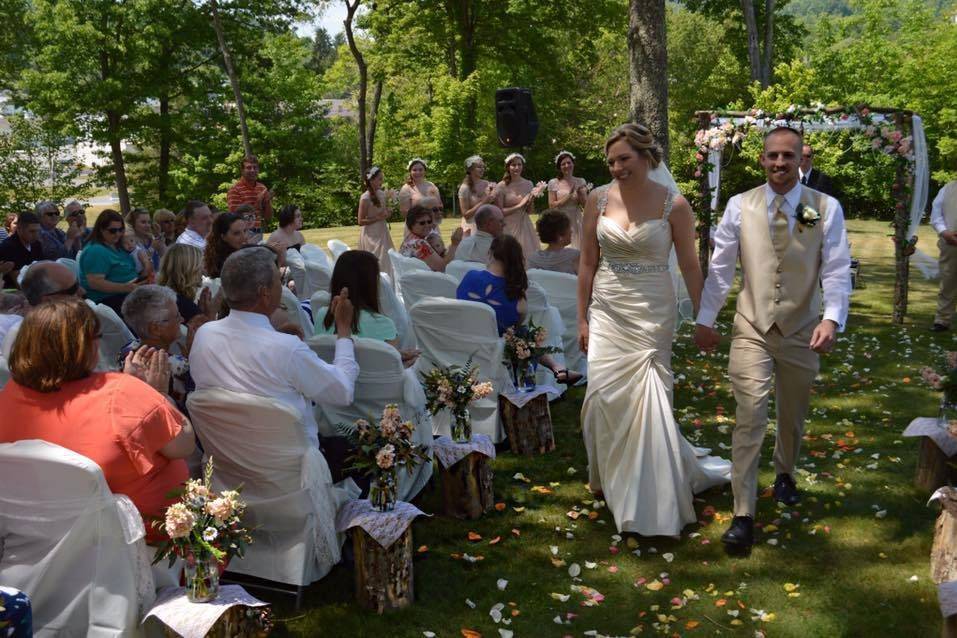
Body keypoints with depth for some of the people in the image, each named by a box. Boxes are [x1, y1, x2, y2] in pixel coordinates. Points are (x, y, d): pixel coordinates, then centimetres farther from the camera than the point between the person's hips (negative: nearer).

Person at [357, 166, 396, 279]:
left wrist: (388, 213, -1)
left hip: (382, 232, 7)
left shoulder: (382, 194, 4)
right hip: (371, 235, -7)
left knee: (387, 263, 7)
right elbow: (361, 221, -15)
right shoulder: (365, 198, -16)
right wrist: (378, 218, -20)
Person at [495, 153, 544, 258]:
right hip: (508, 227, -3)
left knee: (528, 256, 1)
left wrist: (532, 198, -9)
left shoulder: (528, 184, 5)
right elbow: (499, 212, -10)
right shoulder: (502, 186, -6)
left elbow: (530, 211, 8)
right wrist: (519, 206, -15)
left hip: (524, 226, 3)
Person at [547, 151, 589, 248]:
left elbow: (586, 205, 7)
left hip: (576, 223, 2)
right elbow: (552, 205, -6)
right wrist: (569, 196, -13)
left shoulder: (580, 182, 6)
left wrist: (580, 194, -10)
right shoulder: (553, 183, -1)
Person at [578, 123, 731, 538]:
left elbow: (690, 266, 0)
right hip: (607, 312, 3)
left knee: (646, 397, -1)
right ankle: (609, 474, 26)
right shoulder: (599, 199, 0)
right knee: (604, 393, 1)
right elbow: (587, 262, 6)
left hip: (653, 313, -2)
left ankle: (649, 491, 17)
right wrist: (582, 318, 5)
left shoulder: (673, 204, -7)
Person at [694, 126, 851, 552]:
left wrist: (831, 318, -23)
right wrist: (705, 319, 2)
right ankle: (743, 516, -4)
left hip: (802, 331, 1)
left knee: (792, 416, 18)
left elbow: (837, 271, -8)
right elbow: (720, 267, 2)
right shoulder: (740, 206, -3)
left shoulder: (826, 208, -5)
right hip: (751, 328, -1)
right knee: (750, 417, -9)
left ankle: (784, 474, 47)